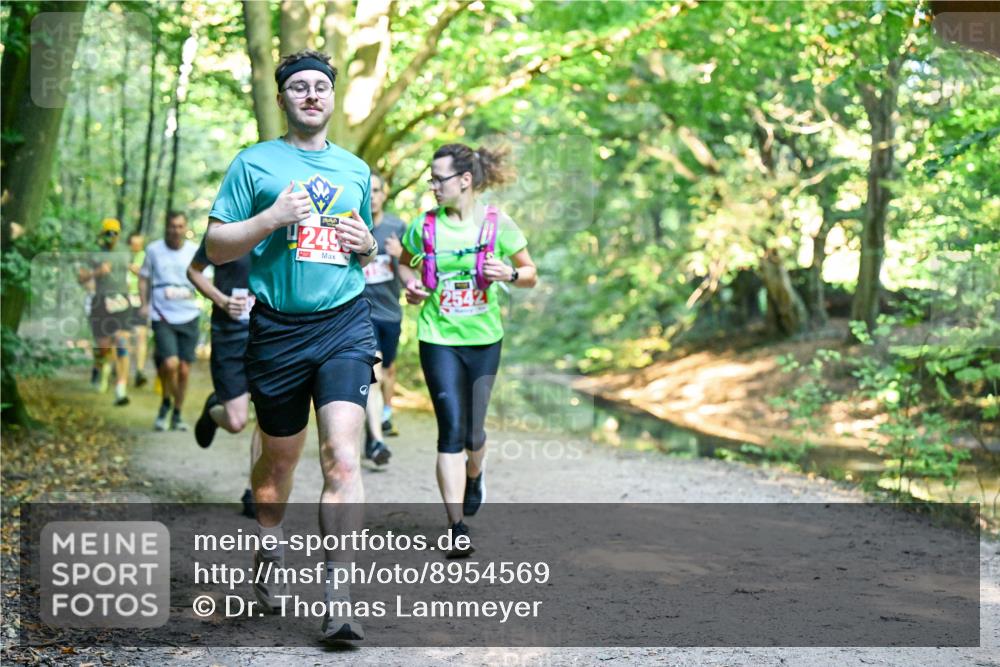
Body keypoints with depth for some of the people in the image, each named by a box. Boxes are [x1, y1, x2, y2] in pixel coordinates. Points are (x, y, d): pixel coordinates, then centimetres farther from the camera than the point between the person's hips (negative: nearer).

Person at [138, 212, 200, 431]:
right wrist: (144, 304, -1)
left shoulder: (195, 251, 2)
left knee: (184, 370, 4)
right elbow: (144, 277, 13)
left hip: (188, 317, 2)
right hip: (162, 317, -1)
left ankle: (177, 415, 23)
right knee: (170, 364, -20)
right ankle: (166, 402, 9)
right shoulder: (153, 250, 2)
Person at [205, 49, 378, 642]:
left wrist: (367, 246, 3)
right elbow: (216, 245, 1)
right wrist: (271, 219, -13)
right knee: (279, 459, 13)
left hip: (345, 323, 1)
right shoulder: (255, 163, 4)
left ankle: (339, 596, -15)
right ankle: (269, 554, 41)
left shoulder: (355, 169, 15)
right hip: (278, 328, -1)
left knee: (343, 456, -15)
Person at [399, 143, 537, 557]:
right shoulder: (425, 227, -2)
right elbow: (404, 261, 17)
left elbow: (531, 274, 4)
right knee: (452, 430, -10)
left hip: (484, 340, 0)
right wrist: (411, 283, -4)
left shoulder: (498, 224, -5)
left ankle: (474, 476, 47)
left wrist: (510, 274, -17)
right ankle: (457, 528, -7)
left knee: (473, 432, 10)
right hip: (438, 340, 0)